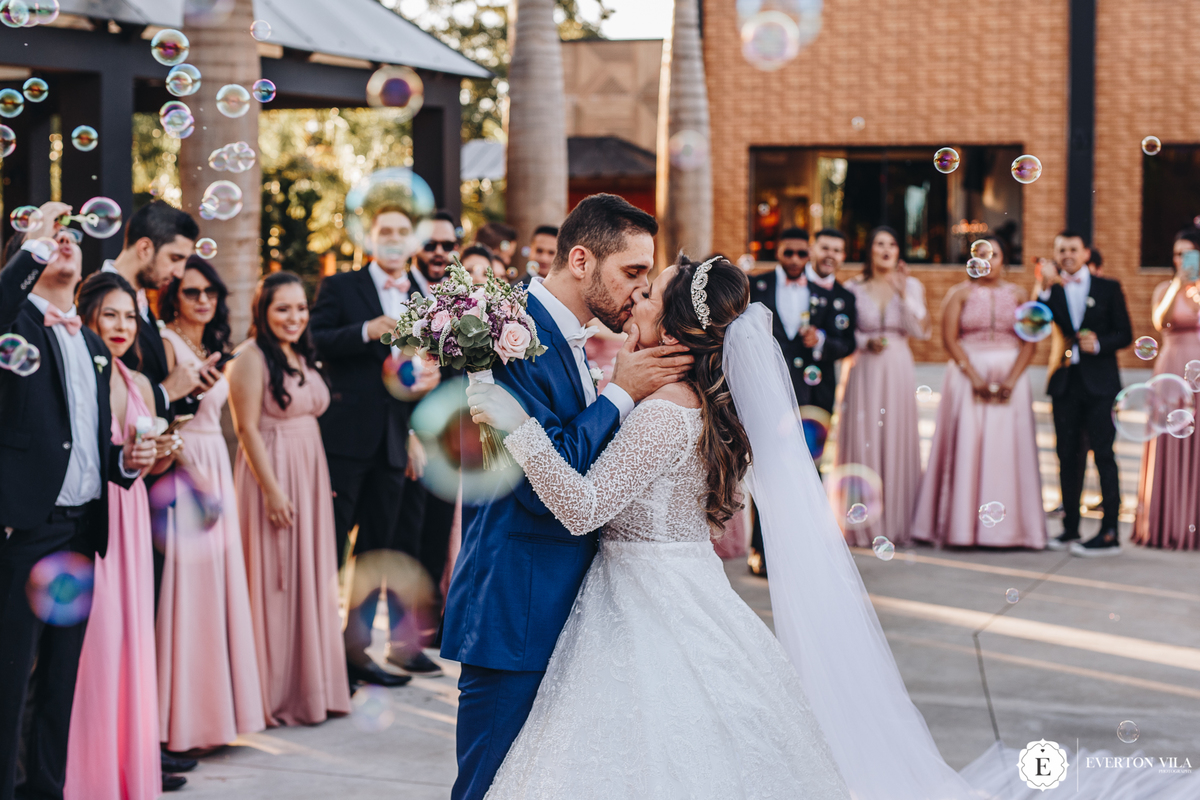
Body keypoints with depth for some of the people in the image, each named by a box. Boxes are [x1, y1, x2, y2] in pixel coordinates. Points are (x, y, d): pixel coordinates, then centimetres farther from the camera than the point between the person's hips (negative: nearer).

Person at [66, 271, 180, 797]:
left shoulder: (139, 385, 13)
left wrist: (166, 452, -2)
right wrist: (119, 458, -23)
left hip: (130, 520, 6)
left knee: (132, 640, 8)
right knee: (93, 643, -6)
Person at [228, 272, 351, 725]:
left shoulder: (302, 357, 14)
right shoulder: (250, 358, -11)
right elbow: (248, 428, -15)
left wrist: (320, 482, 13)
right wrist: (273, 491, -20)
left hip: (310, 475, 8)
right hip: (272, 475, -8)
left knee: (311, 579, 11)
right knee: (275, 583, -3)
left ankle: (312, 687, 21)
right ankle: (276, 695, 6)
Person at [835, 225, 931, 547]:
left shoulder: (911, 286, 5)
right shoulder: (854, 288, 4)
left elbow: (921, 330, -6)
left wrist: (904, 294, -14)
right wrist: (865, 342, -12)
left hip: (898, 372, 1)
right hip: (864, 372, -1)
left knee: (897, 441, 0)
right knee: (862, 440, -3)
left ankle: (896, 522, 9)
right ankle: (864, 523, 4)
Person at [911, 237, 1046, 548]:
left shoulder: (1018, 294, 9)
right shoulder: (960, 293, 5)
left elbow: (1030, 342, 2)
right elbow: (949, 338, -4)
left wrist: (1011, 380, -11)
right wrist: (976, 379, -14)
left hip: (1010, 377, 1)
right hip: (968, 375, -1)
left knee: (1008, 449, -2)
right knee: (967, 446, -5)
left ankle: (1007, 526, 2)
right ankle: (962, 525, -2)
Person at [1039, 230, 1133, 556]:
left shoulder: (1108, 288, 5)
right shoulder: (1052, 291, 9)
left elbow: (1125, 334, 2)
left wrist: (1099, 344, -16)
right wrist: (1048, 288, -13)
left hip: (1099, 383, -3)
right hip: (1065, 383, 3)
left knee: (1103, 453, -6)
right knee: (1067, 455, 6)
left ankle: (1109, 533, -5)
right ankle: (1070, 528, 15)